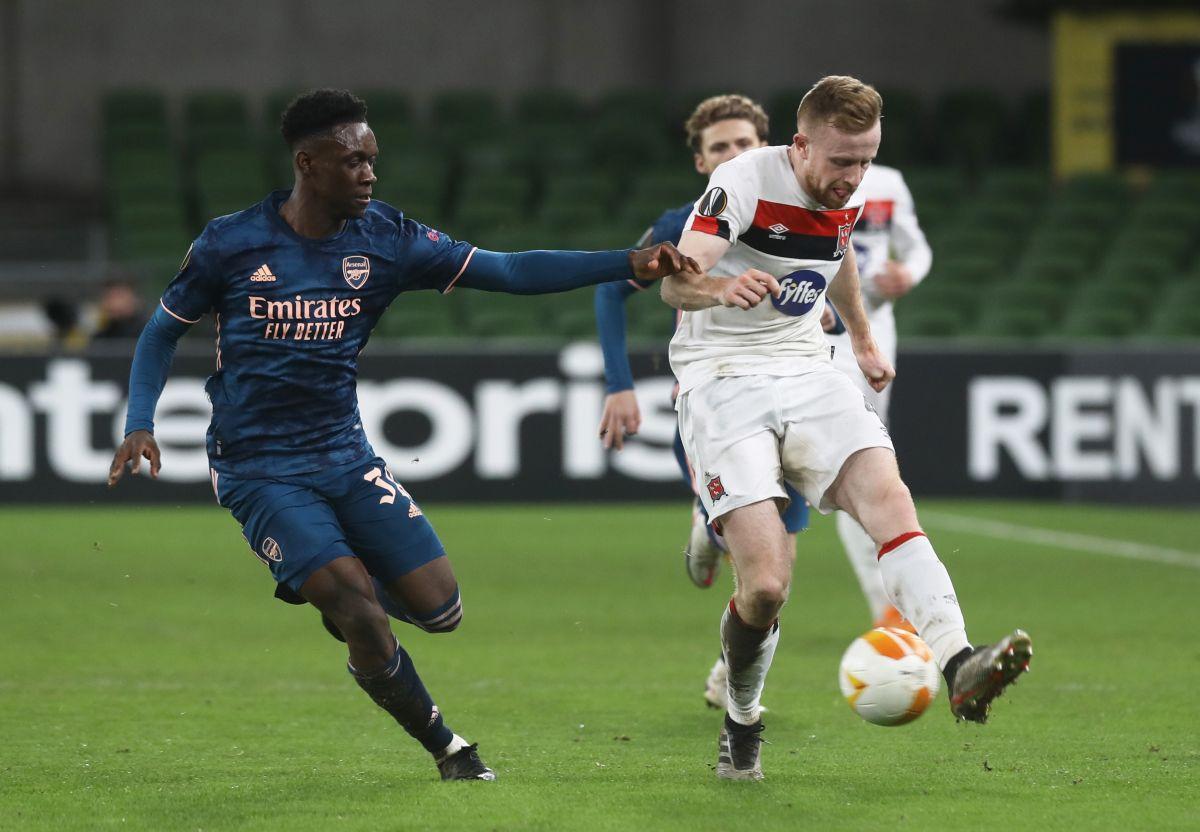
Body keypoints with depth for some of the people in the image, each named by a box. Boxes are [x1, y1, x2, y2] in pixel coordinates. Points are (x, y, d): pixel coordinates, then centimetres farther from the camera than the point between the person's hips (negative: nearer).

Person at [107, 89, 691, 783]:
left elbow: (509, 271, -5)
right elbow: (165, 330, 6)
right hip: (259, 468, -4)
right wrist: (140, 426, -8)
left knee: (440, 608, -4)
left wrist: (629, 264, -15)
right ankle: (446, 746, 3)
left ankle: (334, 586, 28)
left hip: (346, 455, 4)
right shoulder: (231, 244, -8)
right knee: (366, 622, -19)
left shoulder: (386, 239, -1)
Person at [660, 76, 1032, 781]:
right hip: (722, 377, -5)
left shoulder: (847, 194, 5)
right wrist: (722, 287, -49)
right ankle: (742, 729, 10)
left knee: (887, 493, -25)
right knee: (767, 584, -18)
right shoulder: (745, 182, -15)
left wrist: (863, 339, 37)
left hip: (806, 371, 5)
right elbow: (677, 280, -27)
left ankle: (960, 668, -41)